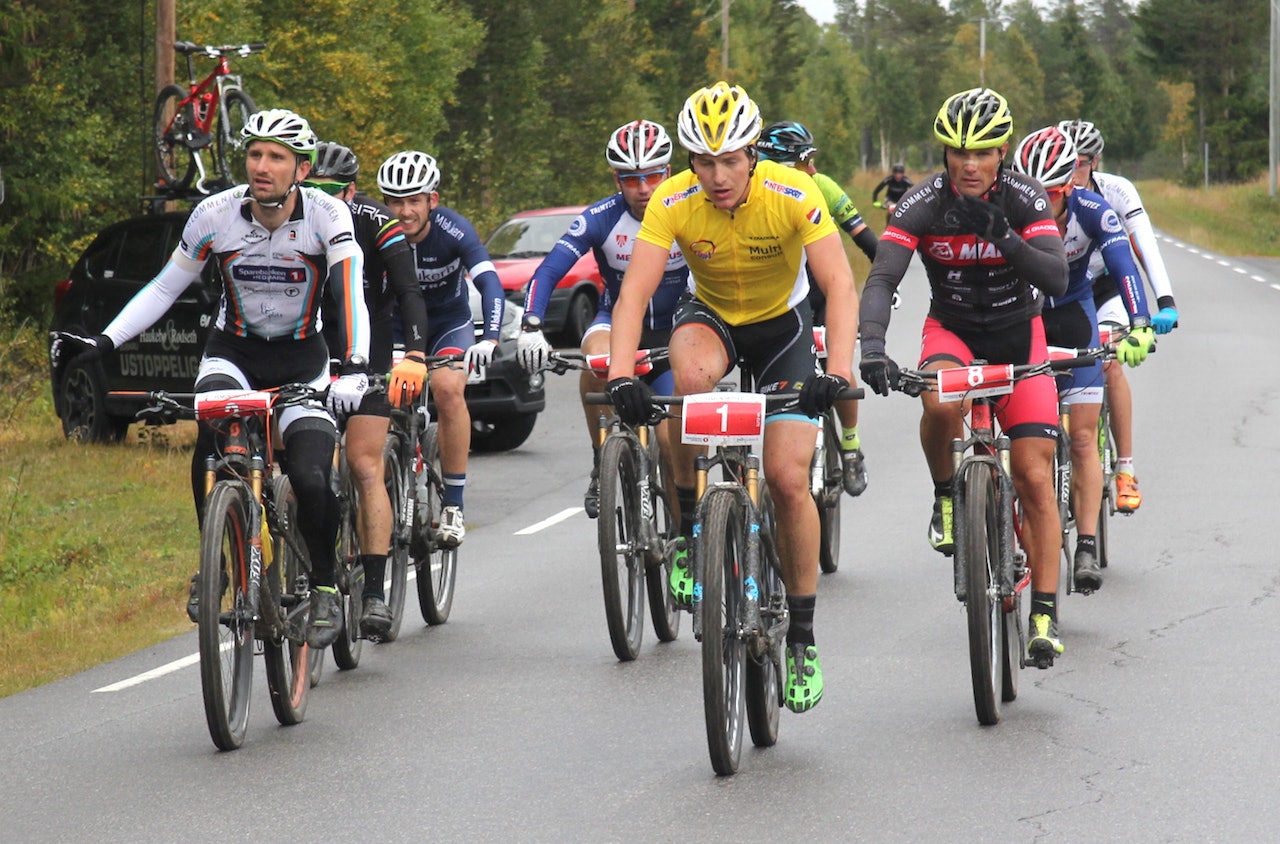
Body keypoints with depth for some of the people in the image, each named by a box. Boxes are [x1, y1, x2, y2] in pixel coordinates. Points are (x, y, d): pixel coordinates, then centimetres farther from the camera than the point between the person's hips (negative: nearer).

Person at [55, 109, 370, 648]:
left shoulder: (326, 215, -19)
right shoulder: (216, 214, -14)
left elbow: (351, 292, -29)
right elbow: (164, 288, -3)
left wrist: (355, 370, -45)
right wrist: (106, 341, -15)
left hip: (301, 361, -1)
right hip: (232, 353, 1)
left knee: (311, 478, -20)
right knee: (212, 443, -29)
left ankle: (324, 585, 4)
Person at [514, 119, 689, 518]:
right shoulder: (601, 218, -18)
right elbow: (548, 272, -23)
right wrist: (530, 328, -40)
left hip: (673, 332, 0)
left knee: (673, 439, -12)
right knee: (598, 359, -36)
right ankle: (601, 463, -18)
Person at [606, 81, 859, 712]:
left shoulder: (794, 195, -28)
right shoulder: (672, 203, -24)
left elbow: (839, 285, -31)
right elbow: (635, 292, -29)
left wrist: (837, 372, -46)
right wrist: (621, 377, -44)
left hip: (781, 323, -1)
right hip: (709, 315, 1)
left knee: (789, 479, -12)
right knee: (691, 376, -37)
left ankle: (802, 638, 3)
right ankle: (689, 533, -17)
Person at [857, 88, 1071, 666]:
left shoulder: (1024, 199, -18)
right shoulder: (923, 204, -19)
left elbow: (1057, 279, -27)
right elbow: (881, 278, -28)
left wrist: (1003, 238, -43)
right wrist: (872, 347, -45)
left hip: (1018, 335, 0)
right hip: (952, 330, 0)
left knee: (1034, 477, -9)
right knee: (941, 402, -37)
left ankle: (1044, 616, -2)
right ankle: (946, 498, -8)